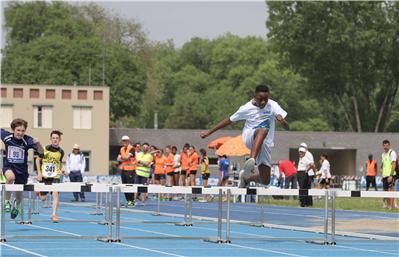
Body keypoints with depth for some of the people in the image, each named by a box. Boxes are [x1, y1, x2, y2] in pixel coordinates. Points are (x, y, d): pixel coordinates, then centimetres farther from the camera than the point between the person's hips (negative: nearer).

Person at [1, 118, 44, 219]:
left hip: (22, 169, 0)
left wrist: (38, 144, -42)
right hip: (9, 166, 0)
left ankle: (17, 204, 51)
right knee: (10, 177, -36)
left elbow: (41, 152, -24)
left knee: (19, 195, 11)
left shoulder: (27, 140, -18)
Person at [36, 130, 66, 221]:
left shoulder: (61, 152, 2)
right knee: (43, 198, 4)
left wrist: (62, 169, -1)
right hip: (44, 176, -1)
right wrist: (39, 173, -5)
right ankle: (39, 190, 41)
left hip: (55, 176, 1)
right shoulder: (45, 149, -7)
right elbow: (38, 159, 2)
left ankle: (54, 215, -13)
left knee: (55, 194, -18)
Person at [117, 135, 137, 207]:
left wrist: (122, 158, 1)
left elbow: (127, 157, -18)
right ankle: (128, 200, 13)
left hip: (130, 169, -7)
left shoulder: (131, 149, -8)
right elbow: (118, 159, 8)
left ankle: (131, 201, -8)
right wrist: (125, 159, -8)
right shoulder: (122, 149, 15)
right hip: (123, 169, 7)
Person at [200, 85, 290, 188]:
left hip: (265, 144, 3)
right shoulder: (246, 109, -7)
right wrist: (209, 132, 8)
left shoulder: (273, 106, -5)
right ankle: (251, 160, -60)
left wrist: (282, 121, -33)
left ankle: (246, 177, 29)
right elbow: (229, 120, 7)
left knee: (265, 181, -4)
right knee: (263, 130, -41)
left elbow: (287, 127, -8)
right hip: (249, 138, -3)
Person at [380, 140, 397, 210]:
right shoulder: (383, 154, 18)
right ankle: (387, 205, 13)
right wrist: (382, 176, 18)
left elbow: (394, 165, -14)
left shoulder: (392, 153, -7)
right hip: (385, 175, 8)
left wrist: (391, 175, -19)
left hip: (390, 175, -8)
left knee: (390, 190, -10)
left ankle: (391, 206, -12)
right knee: (386, 190, 7)